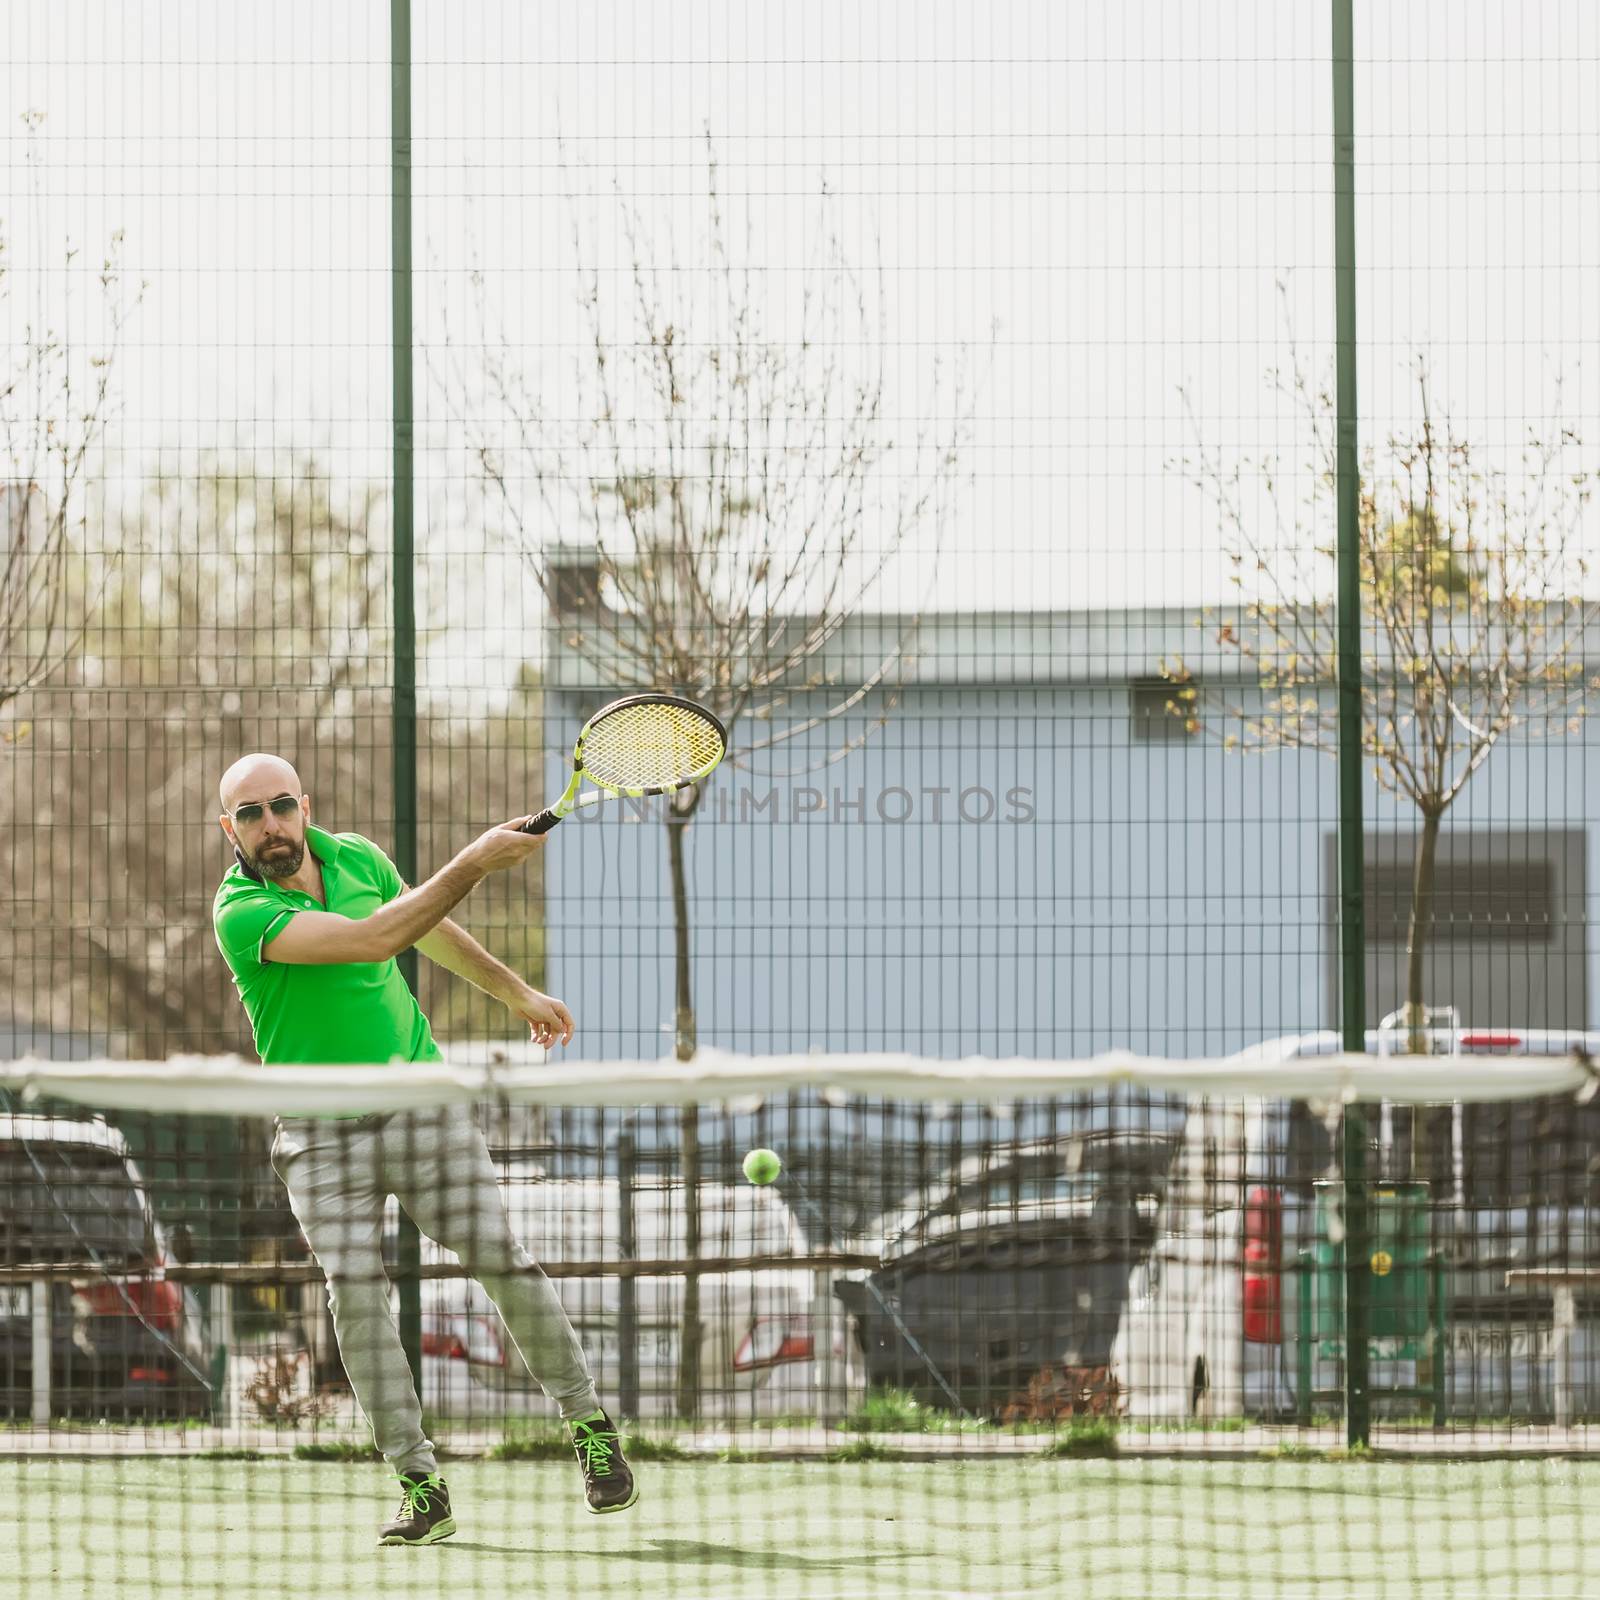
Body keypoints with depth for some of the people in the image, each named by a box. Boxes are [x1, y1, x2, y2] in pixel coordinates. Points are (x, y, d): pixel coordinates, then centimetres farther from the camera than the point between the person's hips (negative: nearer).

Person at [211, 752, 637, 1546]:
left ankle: (589, 1423, 14)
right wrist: (477, 860, -28)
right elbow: (375, 939, -30)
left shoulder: (354, 856, 0)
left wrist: (516, 991, 28)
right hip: (322, 1133, -3)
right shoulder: (242, 913, -19)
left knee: (502, 1257, -4)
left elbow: (428, 927, 21)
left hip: (420, 1100, 3)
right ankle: (420, 1486, -5)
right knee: (354, 1291, -13)